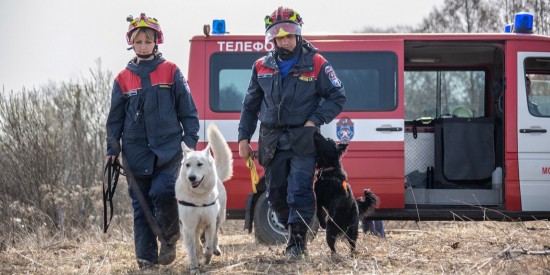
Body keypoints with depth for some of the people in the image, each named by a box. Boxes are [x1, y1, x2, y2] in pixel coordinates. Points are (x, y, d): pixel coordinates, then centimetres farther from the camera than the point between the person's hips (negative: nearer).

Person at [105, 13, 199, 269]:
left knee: (163, 192, -20)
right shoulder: (123, 78, 8)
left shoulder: (171, 72, 3)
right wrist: (112, 149, 8)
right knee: (141, 205, 3)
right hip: (136, 150, 3)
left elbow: (187, 109, 6)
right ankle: (146, 256, 8)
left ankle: (169, 239, 4)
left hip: (168, 147, -3)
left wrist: (190, 139, -1)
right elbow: (115, 118, 13)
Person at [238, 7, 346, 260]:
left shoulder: (316, 64, -4)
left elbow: (337, 97, 1)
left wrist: (315, 120, -10)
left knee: (299, 191, -13)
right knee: (276, 194, 7)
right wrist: (244, 138, 10)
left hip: (303, 141, -4)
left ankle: (297, 241, -6)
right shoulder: (262, 67, 8)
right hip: (272, 141, 4)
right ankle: (296, 234, 23)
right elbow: (250, 105, 16)